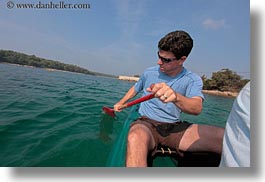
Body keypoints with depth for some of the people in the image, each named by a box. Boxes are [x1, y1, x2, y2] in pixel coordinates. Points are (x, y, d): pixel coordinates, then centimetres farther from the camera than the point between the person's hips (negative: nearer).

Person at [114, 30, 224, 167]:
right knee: (135, 137, -40)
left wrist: (175, 97, -40)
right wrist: (120, 103, 22)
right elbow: (135, 88, 24)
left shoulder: (193, 80, 1)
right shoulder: (149, 73, 6)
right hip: (147, 123, 0)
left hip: (174, 128, 1)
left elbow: (197, 108, -19)